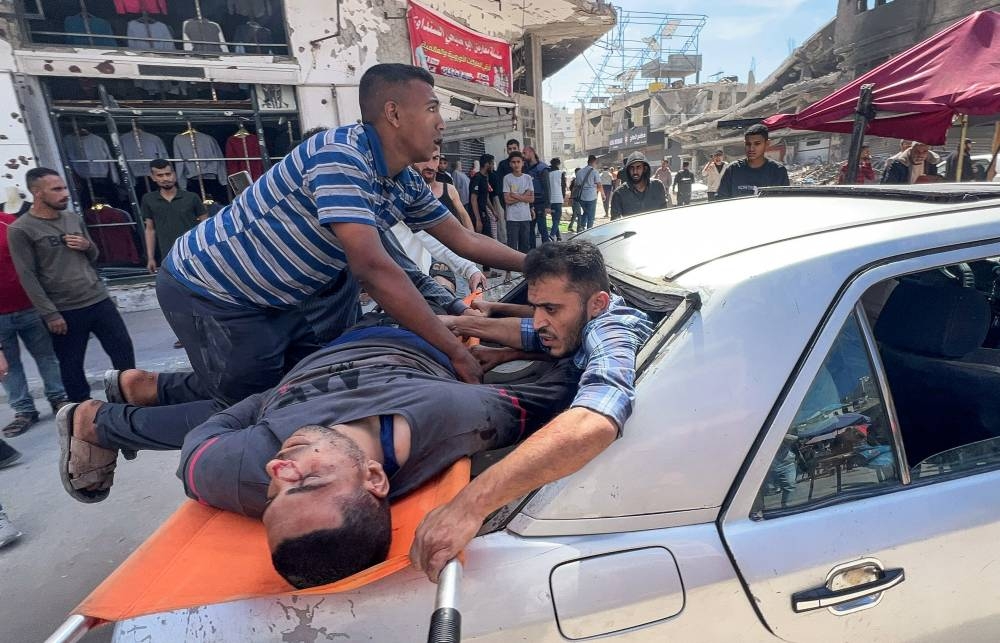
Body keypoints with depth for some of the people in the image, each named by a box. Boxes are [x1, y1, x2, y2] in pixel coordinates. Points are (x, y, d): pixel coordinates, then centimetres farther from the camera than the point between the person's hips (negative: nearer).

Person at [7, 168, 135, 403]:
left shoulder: (74, 219, 11)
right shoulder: (21, 230, -7)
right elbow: (27, 277, -10)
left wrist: (87, 246, -3)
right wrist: (50, 314, -14)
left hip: (98, 300, 5)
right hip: (64, 310, -5)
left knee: (123, 349, 5)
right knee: (72, 365, 5)